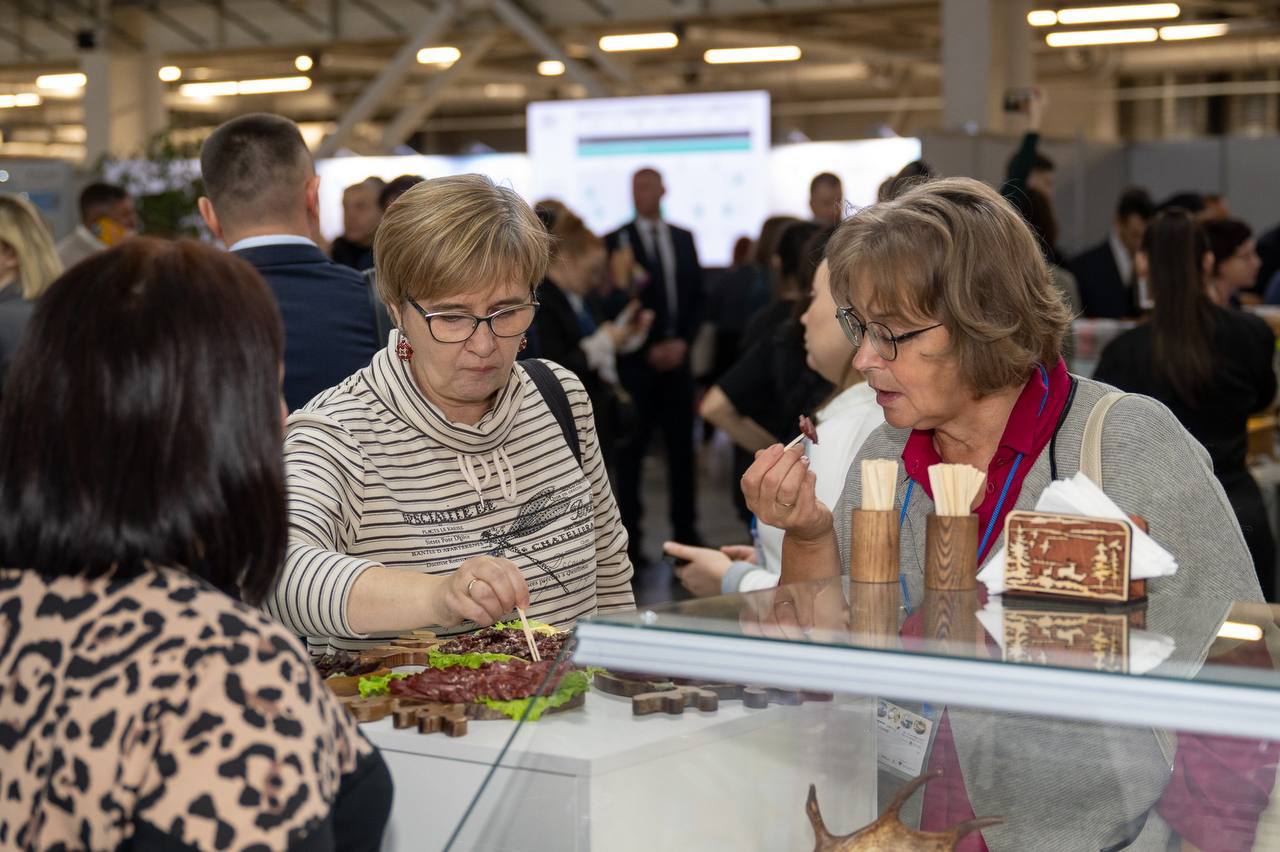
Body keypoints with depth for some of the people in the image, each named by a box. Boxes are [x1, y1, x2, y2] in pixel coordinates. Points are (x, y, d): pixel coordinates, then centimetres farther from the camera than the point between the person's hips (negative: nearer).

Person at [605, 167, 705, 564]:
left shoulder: (683, 239, 12)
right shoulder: (616, 242, -1)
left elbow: (696, 297, 12)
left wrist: (683, 341, -3)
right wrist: (648, 349, -9)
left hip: (676, 355, 4)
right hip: (636, 360, -4)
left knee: (682, 446, 5)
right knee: (632, 450, -1)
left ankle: (686, 530, 12)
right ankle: (630, 536, 5)